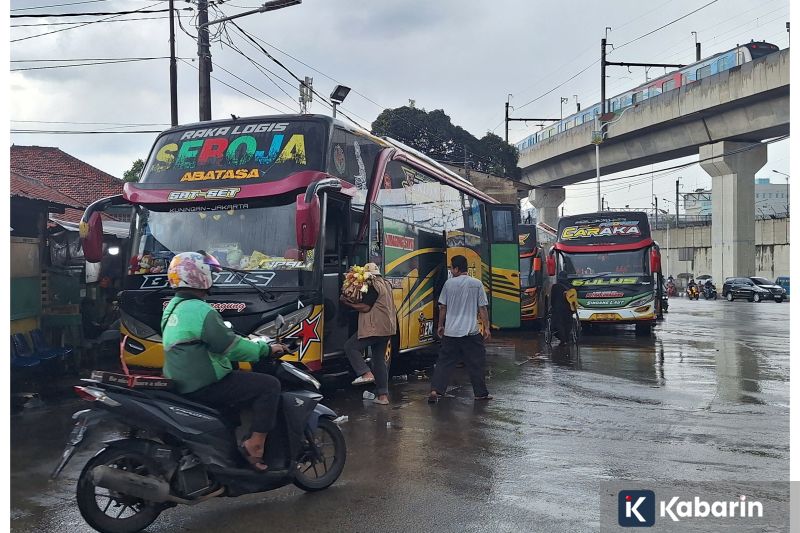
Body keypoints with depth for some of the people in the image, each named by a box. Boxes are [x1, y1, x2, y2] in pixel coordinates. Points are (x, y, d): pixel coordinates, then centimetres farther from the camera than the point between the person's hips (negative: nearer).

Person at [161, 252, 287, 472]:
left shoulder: (173, 307, 13)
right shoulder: (200, 310, -19)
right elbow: (230, 345, -20)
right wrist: (266, 349, -8)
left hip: (183, 383, 10)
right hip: (204, 385, -10)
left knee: (235, 375, 33)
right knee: (269, 385, -11)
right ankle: (254, 445, -13)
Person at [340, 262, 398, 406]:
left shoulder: (373, 287, -12)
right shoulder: (386, 284, 18)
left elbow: (365, 307, -16)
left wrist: (347, 302, -9)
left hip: (374, 328, -9)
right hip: (387, 328, 9)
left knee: (350, 347, -2)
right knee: (379, 360, 12)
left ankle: (366, 374, -14)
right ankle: (383, 395, 11)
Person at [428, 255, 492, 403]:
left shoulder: (449, 283, 0)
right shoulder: (477, 284, -1)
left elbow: (442, 307, 5)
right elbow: (482, 308, -2)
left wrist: (440, 325, 16)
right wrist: (486, 327, 4)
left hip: (450, 331, 1)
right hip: (471, 331, -1)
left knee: (444, 362, 7)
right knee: (477, 363, 9)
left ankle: (435, 391, -1)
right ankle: (481, 393, 15)